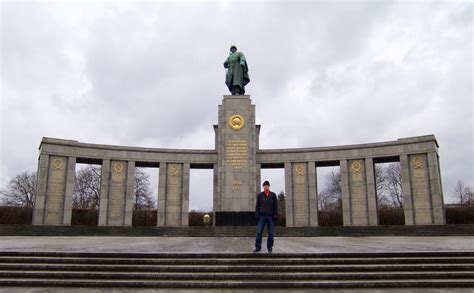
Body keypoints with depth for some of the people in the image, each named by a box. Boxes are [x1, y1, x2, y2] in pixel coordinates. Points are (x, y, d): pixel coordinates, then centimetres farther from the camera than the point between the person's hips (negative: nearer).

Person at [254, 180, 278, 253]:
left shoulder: (273, 195, 5)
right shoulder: (260, 195, 6)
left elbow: (276, 206, 3)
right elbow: (257, 206, 6)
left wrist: (275, 216, -6)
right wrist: (257, 216, -3)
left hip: (271, 217, 0)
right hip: (262, 216, 0)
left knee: (271, 233, 1)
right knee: (259, 232, -6)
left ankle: (269, 248, 10)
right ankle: (258, 247, 2)